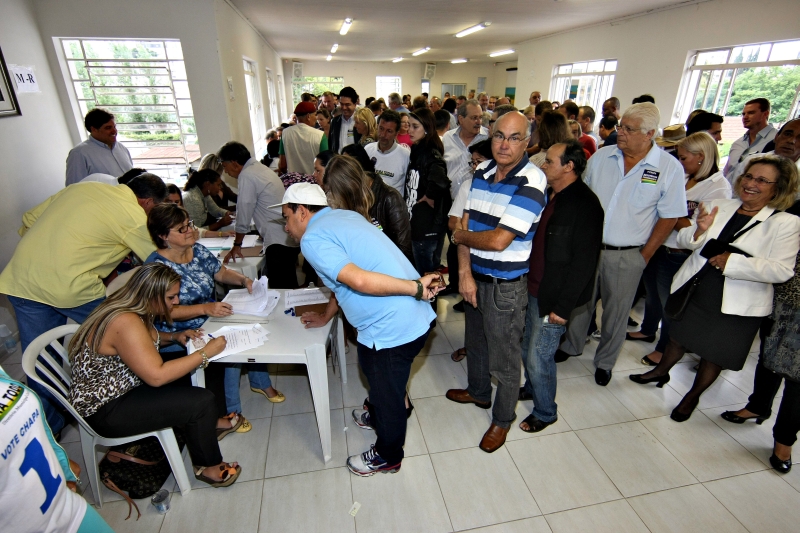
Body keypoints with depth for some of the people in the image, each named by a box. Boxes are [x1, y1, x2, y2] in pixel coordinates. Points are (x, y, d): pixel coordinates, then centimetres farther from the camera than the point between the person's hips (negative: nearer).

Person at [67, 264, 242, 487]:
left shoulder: (126, 308, -1)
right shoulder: (125, 322, -30)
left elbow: (147, 341, 19)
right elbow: (157, 376, -32)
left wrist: (176, 337, 2)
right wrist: (206, 353, -26)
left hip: (120, 388, 10)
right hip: (104, 410, -10)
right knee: (200, 401, -17)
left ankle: (208, 422, 29)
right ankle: (207, 467, 5)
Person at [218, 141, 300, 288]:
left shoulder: (247, 176, -10)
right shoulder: (262, 169, 18)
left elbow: (244, 215, -7)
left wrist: (237, 245, 5)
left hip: (279, 243, -10)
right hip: (291, 238, 10)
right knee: (289, 288, 15)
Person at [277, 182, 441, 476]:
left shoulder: (312, 239, -13)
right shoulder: (345, 215, 15)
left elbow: (359, 280, -29)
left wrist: (416, 287, -21)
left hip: (392, 328, -9)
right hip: (416, 317, 9)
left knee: (387, 391, 16)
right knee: (375, 373, 32)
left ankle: (387, 457, 43)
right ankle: (377, 417, 60)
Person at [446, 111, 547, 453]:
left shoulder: (531, 183, -20)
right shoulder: (481, 172, 2)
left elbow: (498, 240, -26)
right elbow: (467, 224, -1)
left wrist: (460, 235, -8)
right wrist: (465, 272, -10)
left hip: (507, 286, -7)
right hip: (476, 277, 7)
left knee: (503, 358, 10)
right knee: (475, 342, 25)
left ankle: (502, 419, 34)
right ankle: (478, 392, 52)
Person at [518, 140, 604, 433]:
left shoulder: (585, 204, -17)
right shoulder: (549, 195, 6)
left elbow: (584, 262, -18)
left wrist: (563, 307, -18)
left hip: (553, 296, -7)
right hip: (531, 288, 7)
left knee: (538, 357, 4)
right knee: (526, 348, 20)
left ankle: (545, 412, 28)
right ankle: (531, 387, 46)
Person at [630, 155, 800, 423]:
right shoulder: (718, 206, 1)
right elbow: (684, 239, -1)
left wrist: (732, 261, -23)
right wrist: (699, 230, -21)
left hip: (736, 306, -3)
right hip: (694, 290, 3)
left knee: (714, 356, 13)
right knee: (678, 336, 21)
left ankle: (693, 396, 38)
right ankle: (661, 371, 48)